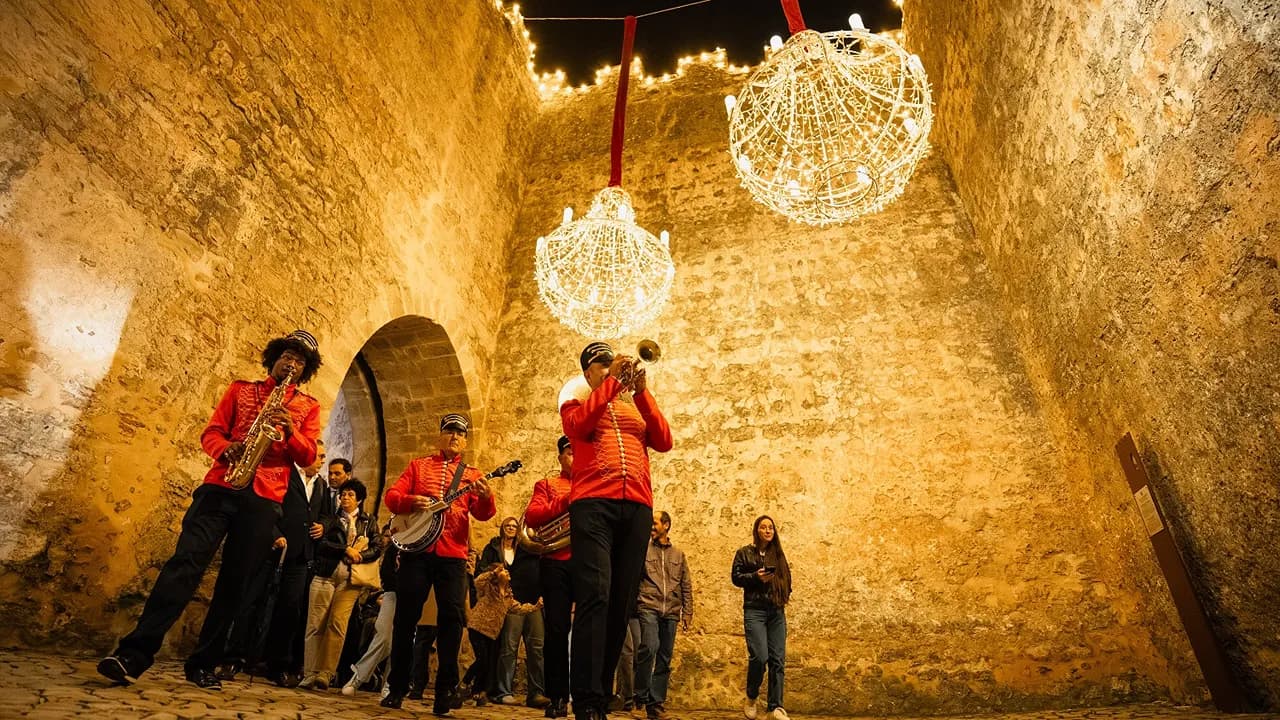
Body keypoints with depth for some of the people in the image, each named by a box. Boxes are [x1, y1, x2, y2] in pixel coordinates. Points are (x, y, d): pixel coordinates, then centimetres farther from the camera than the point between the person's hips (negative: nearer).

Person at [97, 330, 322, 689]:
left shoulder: (308, 407, 14)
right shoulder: (241, 389, 17)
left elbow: (308, 457, 5)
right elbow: (211, 432, 10)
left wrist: (289, 429, -14)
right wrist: (226, 450, -12)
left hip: (264, 498, 0)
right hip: (221, 485, 0)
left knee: (234, 581, 2)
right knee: (187, 560, -14)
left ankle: (202, 665, 11)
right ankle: (134, 653, -11)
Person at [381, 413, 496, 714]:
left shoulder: (472, 475, 12)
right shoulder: (418, 465, 14)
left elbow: (483, 514, 0)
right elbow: (391, 496, 6)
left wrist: (485, 497, -24)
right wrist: (411, 501, -16)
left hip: (452, 554, 0)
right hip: (416, 549, 0)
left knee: (452, 616, -5)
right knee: (405, 616, 4)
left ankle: (446, 689, 3)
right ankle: (397, 687, 18)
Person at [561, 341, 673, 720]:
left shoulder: (636, 408, 26)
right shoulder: (576, 404, 18)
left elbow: (664, 441, 8)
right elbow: (578, 425, -7)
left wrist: (641, 391, 2)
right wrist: (612, 381, -5)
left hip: (637, 507, 4)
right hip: (593, 503, -3)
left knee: (621, 602, 2)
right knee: (595, 594, -17)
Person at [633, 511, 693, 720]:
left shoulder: (679, 554, 15)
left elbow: (686, 586, 15)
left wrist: (687, 611, 8)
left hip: (671, 612, 3)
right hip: (648, 608, -3)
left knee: (665, 659, 5)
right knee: (649, 647, -21)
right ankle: (641, 695, -4)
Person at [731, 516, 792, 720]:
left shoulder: (778, 555, 17)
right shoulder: (745, 553, 7)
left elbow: (787, 579, 19)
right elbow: (736, 577, 1)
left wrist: (785, 597, 1)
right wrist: (756, 576, -14)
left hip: (777, 612, 4)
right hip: (754, 610, -4)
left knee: (778, 659, -1)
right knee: (759, 656, -15)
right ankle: (752, 697, 10)